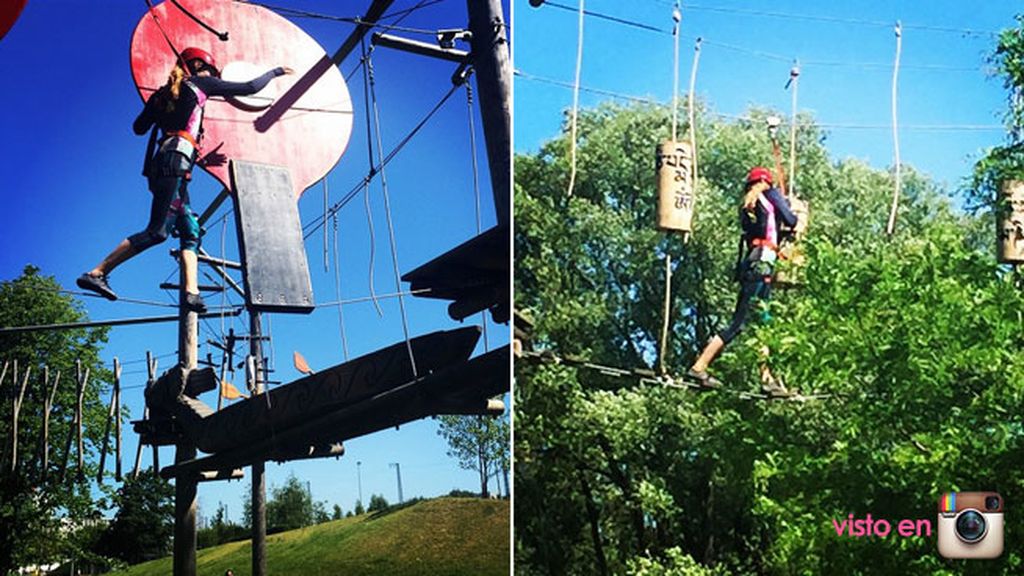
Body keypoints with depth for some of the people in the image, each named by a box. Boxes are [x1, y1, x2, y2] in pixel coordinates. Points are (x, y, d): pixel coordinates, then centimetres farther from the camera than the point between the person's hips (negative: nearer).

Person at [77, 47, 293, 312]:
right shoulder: (199, 84, 9)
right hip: (176, 162, -9)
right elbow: (249, 88, 12)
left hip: (161, 163, 9)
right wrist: (274, 72, 27)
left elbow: (139, 127, 26)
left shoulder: (163, 94, 24)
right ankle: (96, 274, -20)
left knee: (190, 233, 6)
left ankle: (192, 292, -8)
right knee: (157, 231, -16)